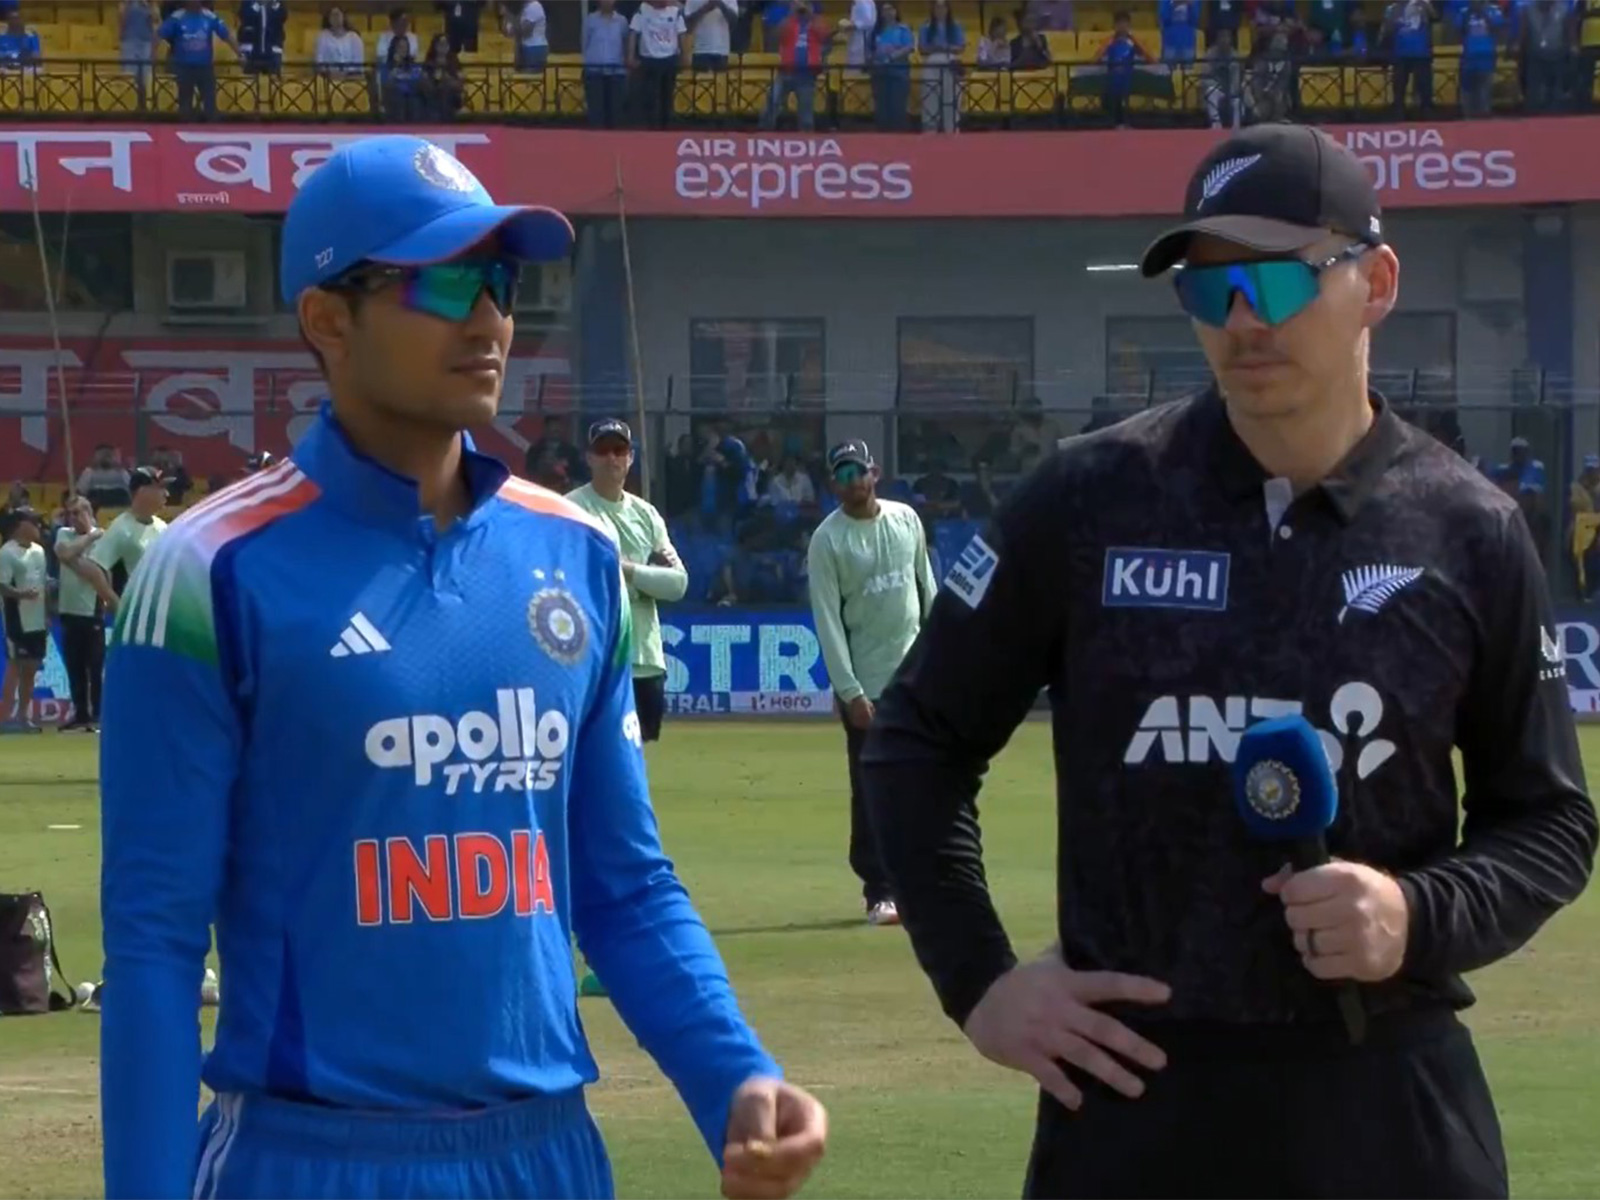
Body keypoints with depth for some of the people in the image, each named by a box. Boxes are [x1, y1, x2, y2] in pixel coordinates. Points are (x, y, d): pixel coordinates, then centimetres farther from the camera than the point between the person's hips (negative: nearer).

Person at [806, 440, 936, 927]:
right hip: (866, 685, -4)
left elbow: (927, 588, 13)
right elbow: (827, 620, -12)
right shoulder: (827, 540, -9)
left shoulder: (906, 520, 5)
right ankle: (879, 891, 2)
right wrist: (850, 691, -17)